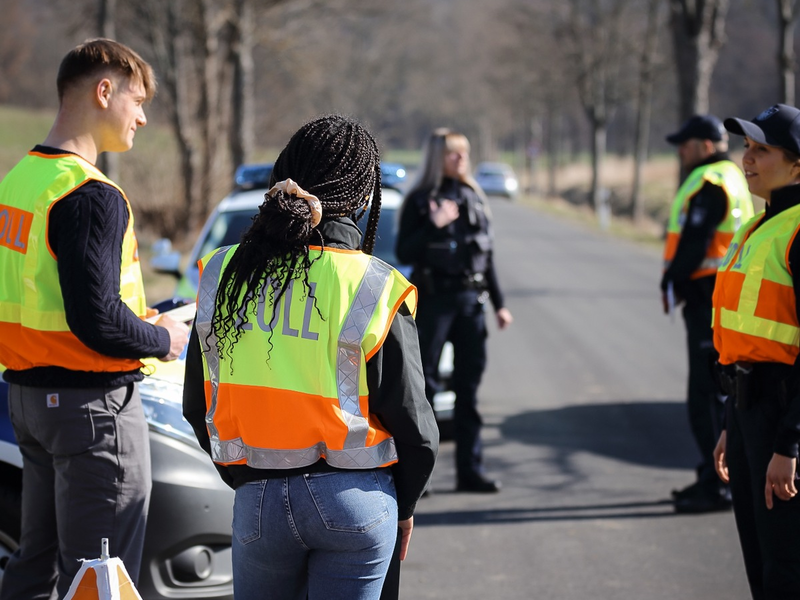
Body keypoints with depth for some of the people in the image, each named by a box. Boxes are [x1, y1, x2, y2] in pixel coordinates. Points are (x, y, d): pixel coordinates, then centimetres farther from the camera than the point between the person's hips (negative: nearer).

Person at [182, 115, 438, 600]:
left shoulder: (222, 275, 0)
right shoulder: (375, 289, -11)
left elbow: (198, 405, 9)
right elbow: (413, 424, -5)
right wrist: (404, 505, 12)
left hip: (257, 502, 3)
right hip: (356, 502, -3)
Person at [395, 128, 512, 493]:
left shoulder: (473, 199, 12)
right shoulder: (419, 200, -2)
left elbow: (487, 255, 16)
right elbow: (404, 254, -8)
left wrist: (498, 303, 15)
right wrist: (434, 225, -19)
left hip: (471, 300, 5)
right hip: (434, 299, -5)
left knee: (469, 387, 6)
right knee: (424, 385, -4)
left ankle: (470, 470, 11)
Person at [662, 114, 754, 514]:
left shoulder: (708, 184, -15)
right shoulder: (730, 177, 19)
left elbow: (693, 243, -20)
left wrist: (671, 284, -8)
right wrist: (678, 284, 14)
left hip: (709, 299, -11)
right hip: (721, 295, 11)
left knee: (706, 394, -8)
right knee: (712, 392, 16)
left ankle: (716, 485, -7)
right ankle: (713, 476, 23)